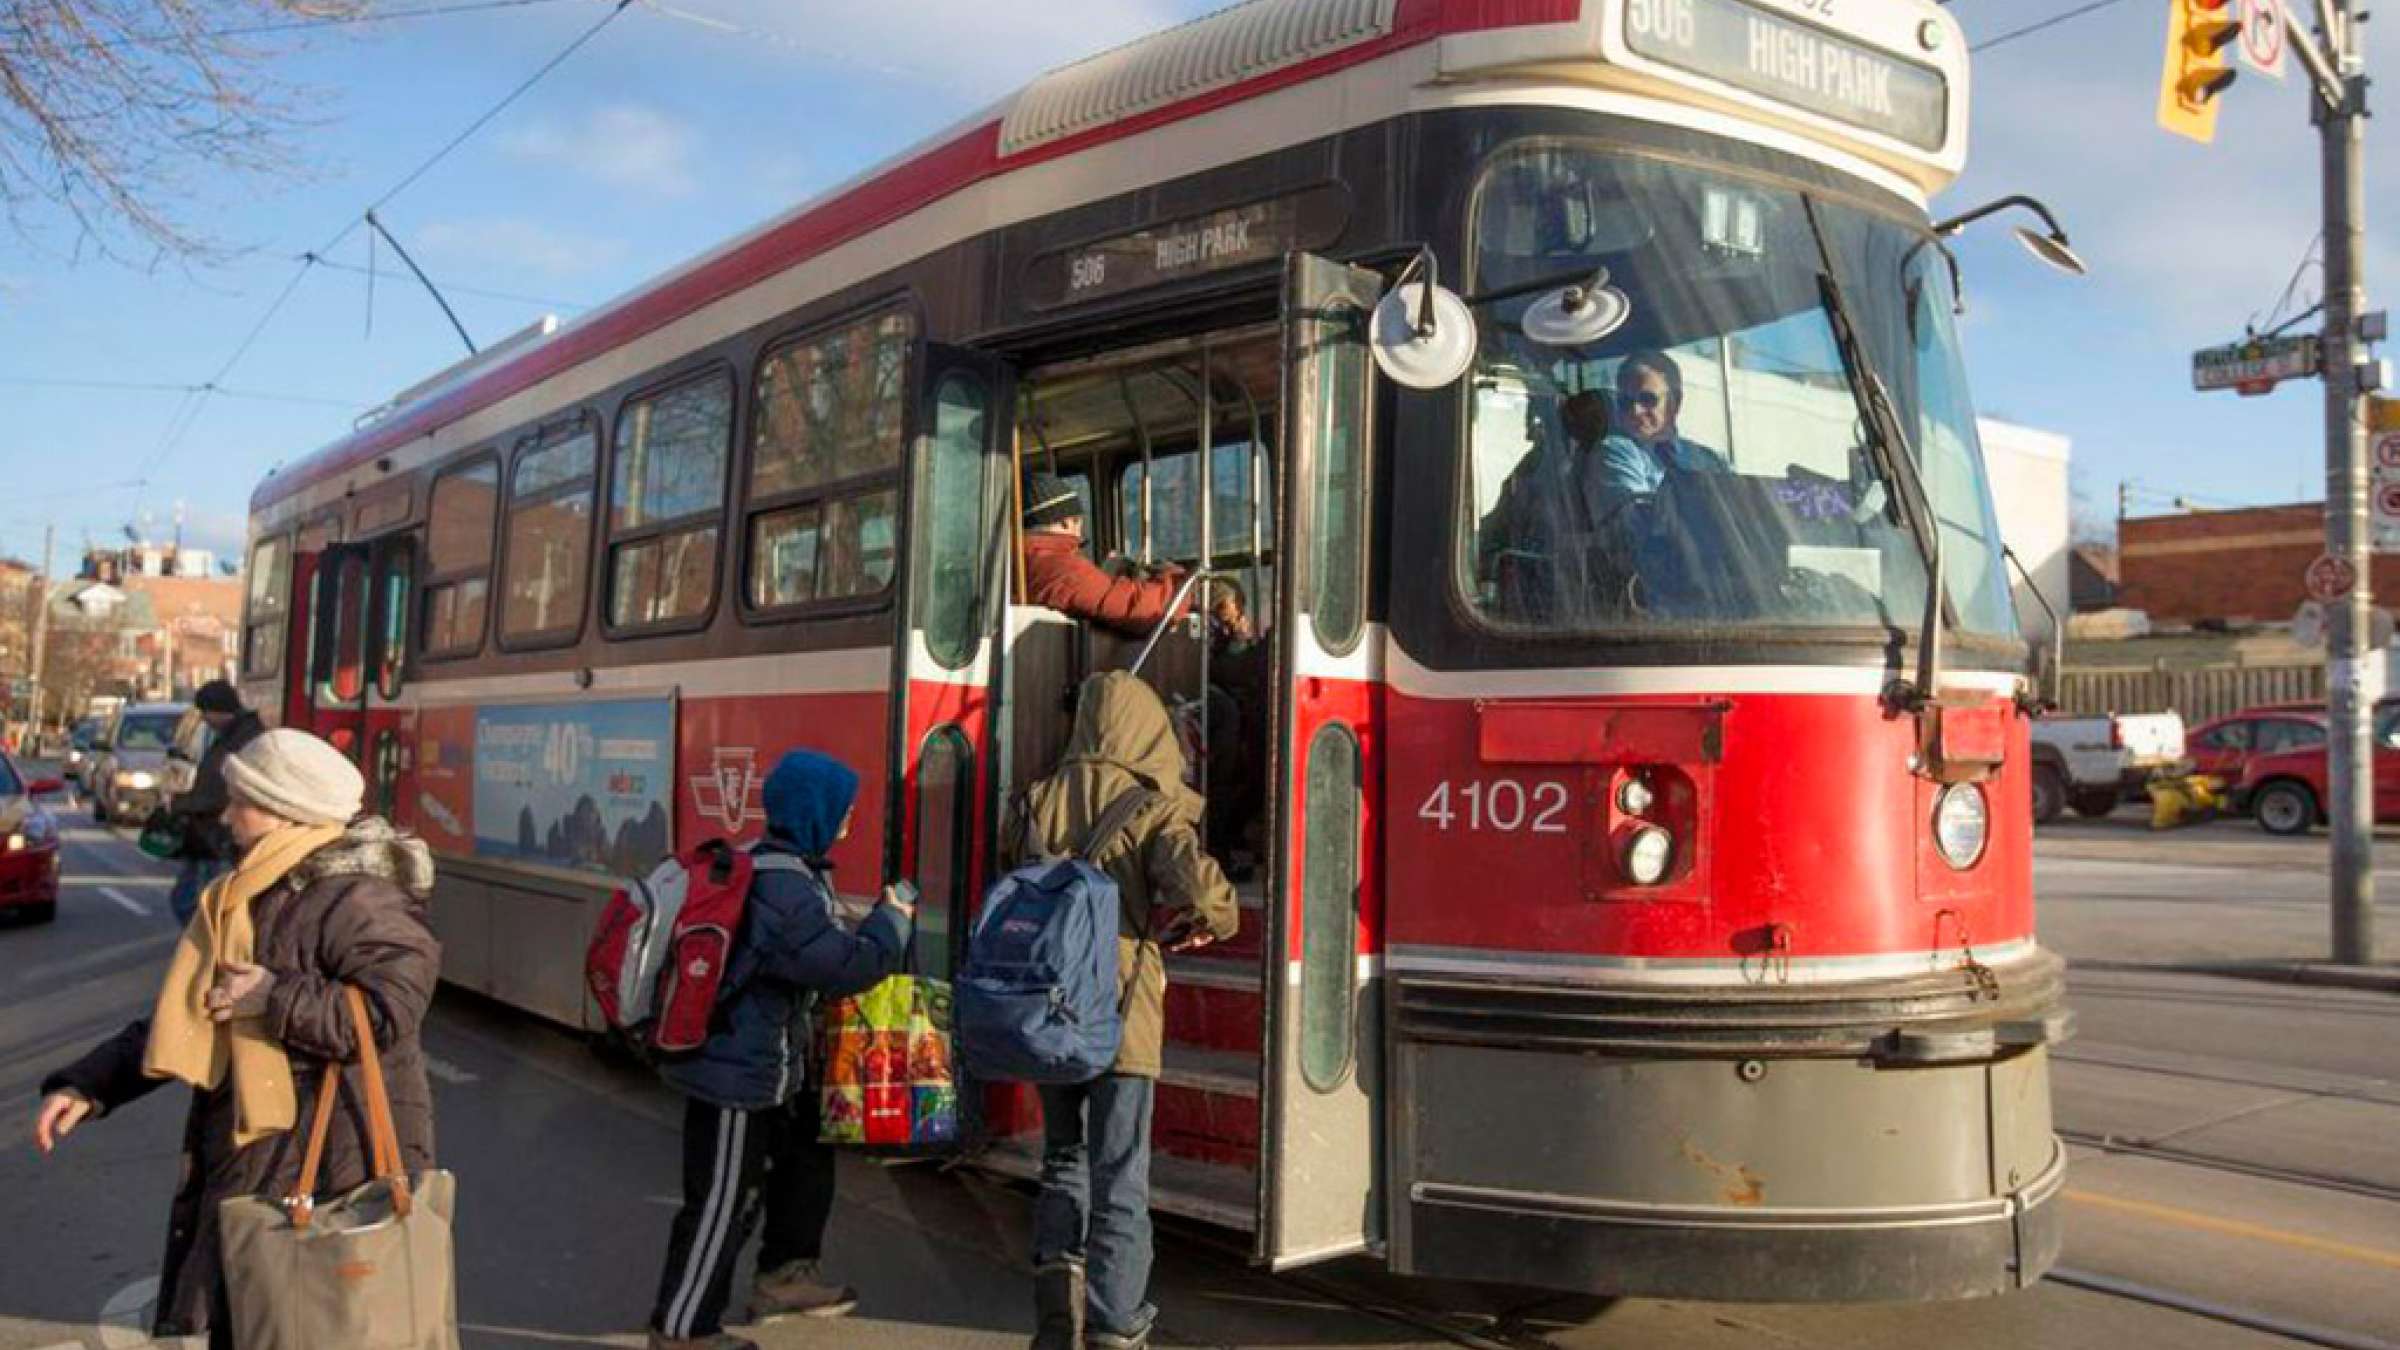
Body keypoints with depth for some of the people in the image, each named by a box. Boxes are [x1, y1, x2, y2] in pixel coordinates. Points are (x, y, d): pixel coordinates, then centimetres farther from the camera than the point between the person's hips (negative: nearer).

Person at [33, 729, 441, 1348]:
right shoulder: (245, 901, 14)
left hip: (330, 1176, -9)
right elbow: (181, 1021, 20)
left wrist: (277, 998, -23)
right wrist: (88, 1084, 12)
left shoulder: (354, 902, -17)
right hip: (246, 1165, 10)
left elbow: (394, 1008, -29)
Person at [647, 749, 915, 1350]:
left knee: (806, 1160, 24)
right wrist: (892, 919, -12)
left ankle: (786, 1274, 41)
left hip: (769, 1065, 11)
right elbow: (845, 965, -26)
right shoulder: (783, 890, -28)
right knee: (725, 1200, 2)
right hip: (737, 1072, -11)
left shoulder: (773, 868, 7)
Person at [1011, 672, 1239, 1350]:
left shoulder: (1039, 799, 3)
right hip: (1119, 1013, -4)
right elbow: (1202, 894, -23)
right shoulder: (1153, 808, -10)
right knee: (1119, 1182, 5)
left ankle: (1056, 1291, 7)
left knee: (1065, 1160, 22)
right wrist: (1210, 923, -2)